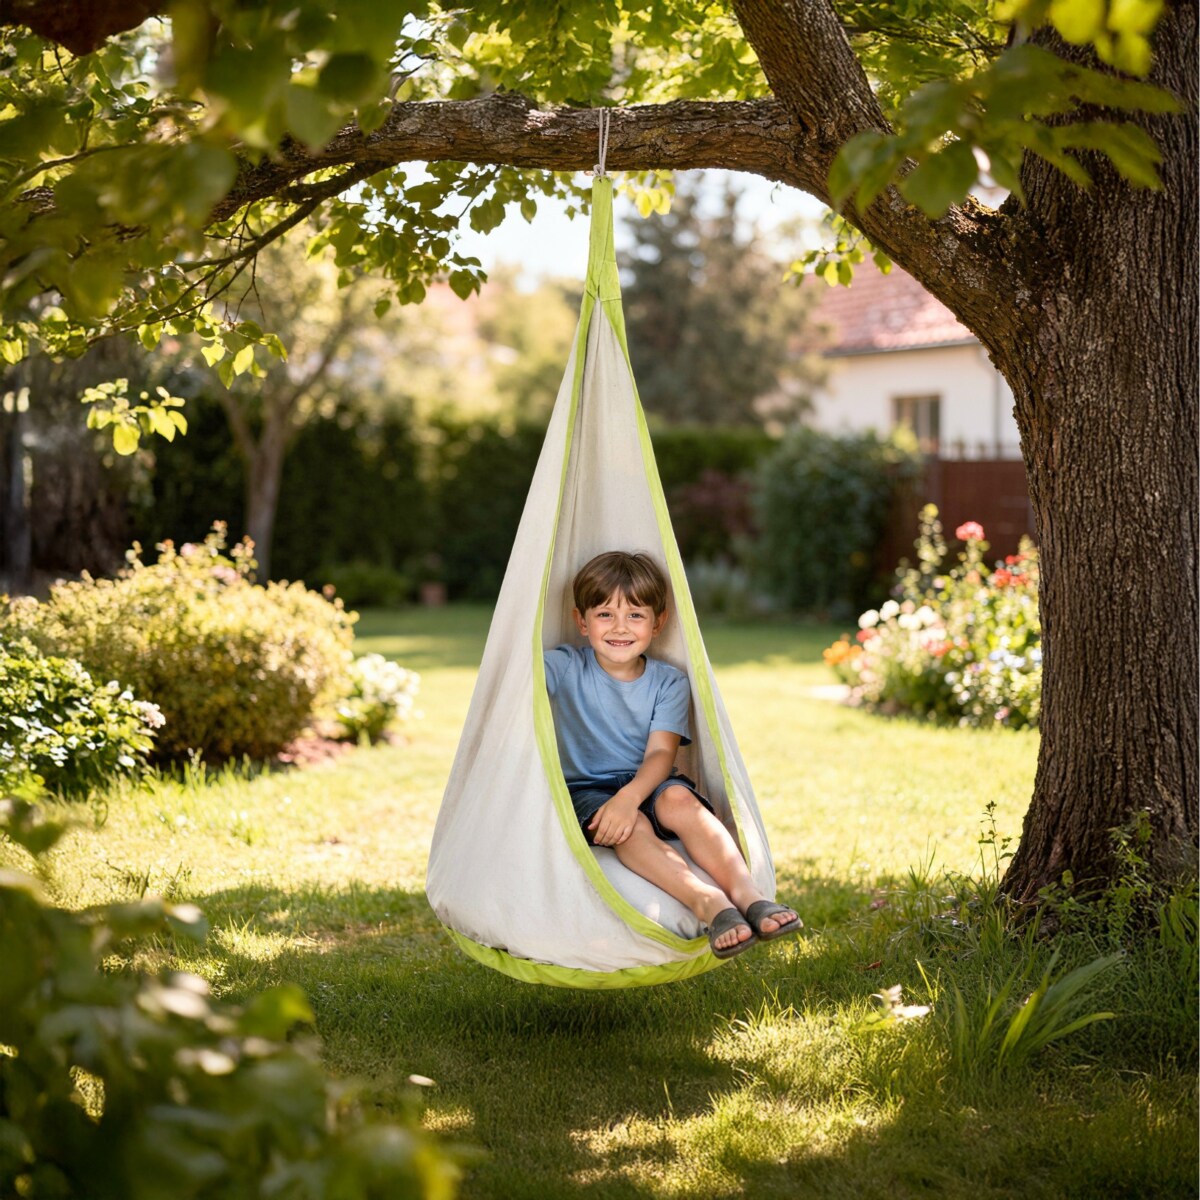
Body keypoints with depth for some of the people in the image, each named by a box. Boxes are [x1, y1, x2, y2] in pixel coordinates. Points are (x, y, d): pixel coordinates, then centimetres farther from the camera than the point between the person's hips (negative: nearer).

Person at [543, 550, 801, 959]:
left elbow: (660, 753, -11)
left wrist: (629, 795, -30)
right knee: (631, 826, -34)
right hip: (583, 791, -2)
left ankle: (746, 893, -45)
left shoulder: (668, 682, 3)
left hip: (645, 785, 2)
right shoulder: (565, 668, -1)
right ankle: (705, 901, -51)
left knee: (678, 798, -32)